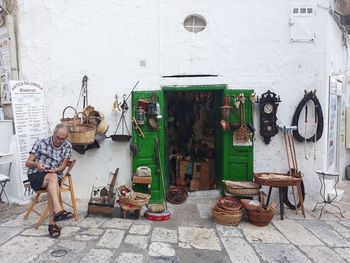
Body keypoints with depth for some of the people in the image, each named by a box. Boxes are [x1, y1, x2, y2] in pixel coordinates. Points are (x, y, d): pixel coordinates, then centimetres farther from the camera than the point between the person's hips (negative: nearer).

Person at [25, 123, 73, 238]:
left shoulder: (67, 147, 2)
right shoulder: (41, 142, -4)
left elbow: (63, 166, 1)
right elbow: (27, 163, -3)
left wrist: (55, 170, -21)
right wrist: (37, 164, -25)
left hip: (54, 176, 2)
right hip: (36, 176, -2)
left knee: (51, 186, -34)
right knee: (53, 177, -35)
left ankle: (52, 221, -35)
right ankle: (58, 210, -48)